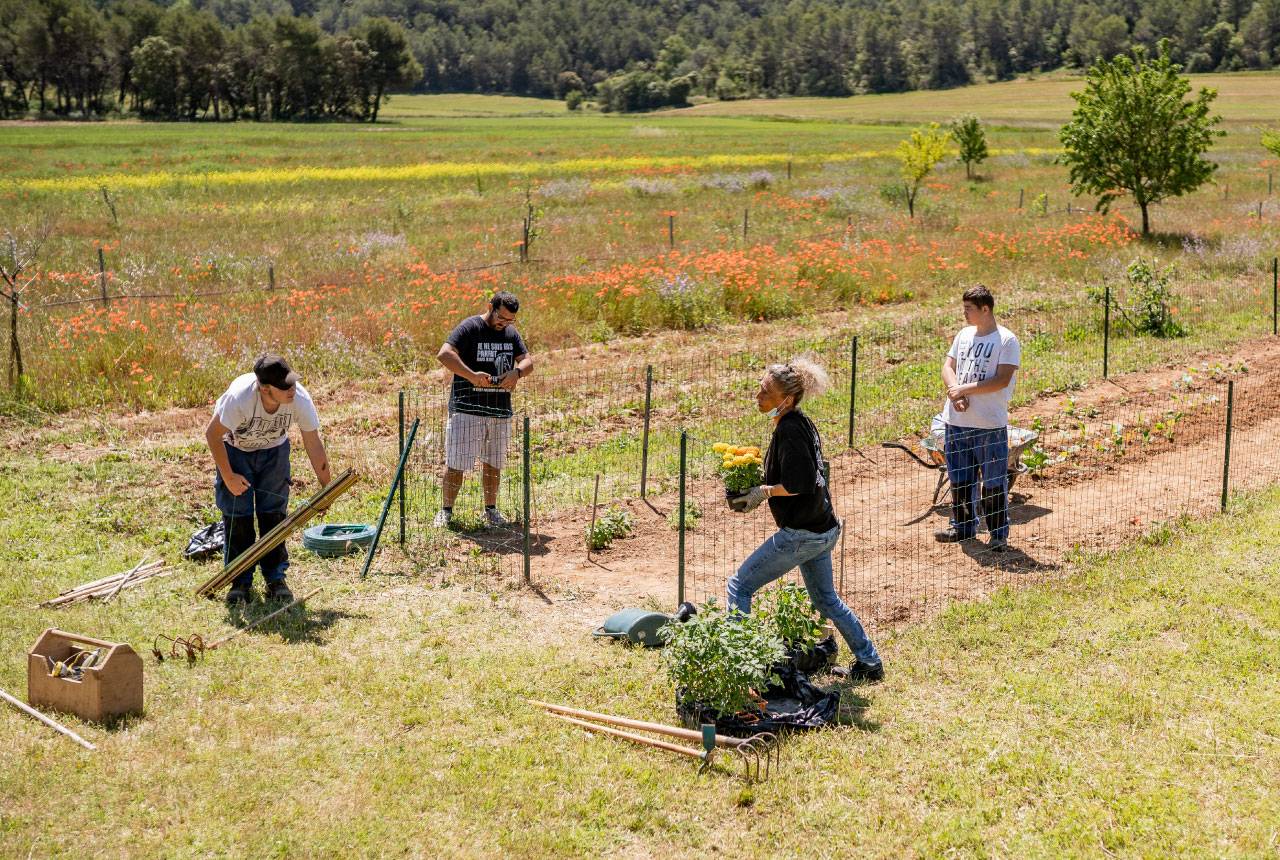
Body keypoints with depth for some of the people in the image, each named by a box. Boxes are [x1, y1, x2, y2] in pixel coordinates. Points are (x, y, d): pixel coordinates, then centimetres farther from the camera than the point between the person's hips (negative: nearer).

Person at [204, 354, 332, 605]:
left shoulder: (300, 400, -32)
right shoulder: (239, 398, -40)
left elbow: (313, 443, -17)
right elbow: (212, 434, -23)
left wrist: (326, 488, -11)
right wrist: (228, 476, -19)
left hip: (274, 450, 2)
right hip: (235, 450, -2)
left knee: (274, 513, -3)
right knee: (237, 514, -5)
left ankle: (275, 578, 10)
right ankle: (240, 582, 7)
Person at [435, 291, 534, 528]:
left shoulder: (511, 333, 11)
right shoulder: (469, 328, -9)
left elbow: (528, 361, 8)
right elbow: (444, 354, -21)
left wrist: (517, 371, -16)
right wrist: (471, 375, -31)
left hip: (500, 411, 6)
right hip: (466, 408, -6)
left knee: (494, 464, 13)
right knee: (456, 463, -1)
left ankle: (491, 510, 25)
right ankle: (446, 510, 10)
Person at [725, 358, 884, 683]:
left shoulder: (789, 429, -20)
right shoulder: (800, 422, 9)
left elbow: (799, 484, -25)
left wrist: (764, 492, -12)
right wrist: (763, 487, 10)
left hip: (801, 533, -10)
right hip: (823, 529, 10)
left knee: (739, 586, -2)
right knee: (826, 599, 25)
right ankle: (870, 663, 33)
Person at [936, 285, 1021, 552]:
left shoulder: (1007, 341, -8)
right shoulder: (964, 335, 12)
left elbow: (1002, 380, -16)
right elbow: (948, 367, 10)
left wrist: (966, 389, -16)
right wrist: (955, 391, -10)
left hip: (990, 423, -6)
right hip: (956, 420, 6)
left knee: (993, 481, 1)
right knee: (959, 478, 15)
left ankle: (999, 534, 11)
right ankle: (962, 526, 30)